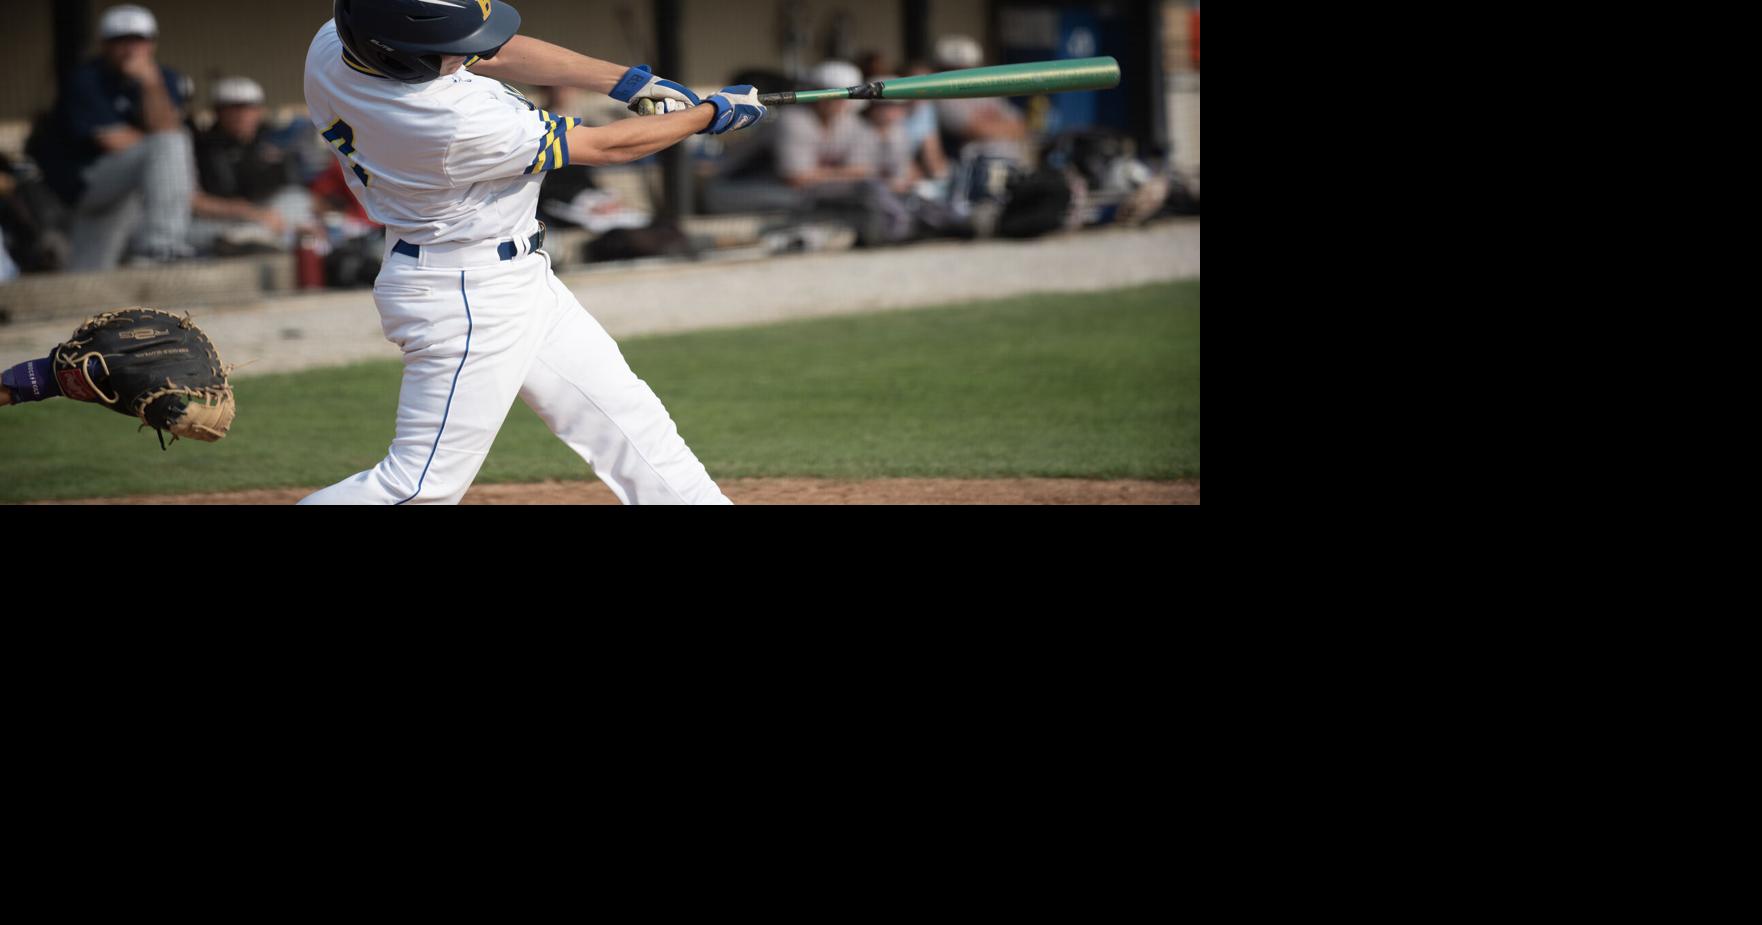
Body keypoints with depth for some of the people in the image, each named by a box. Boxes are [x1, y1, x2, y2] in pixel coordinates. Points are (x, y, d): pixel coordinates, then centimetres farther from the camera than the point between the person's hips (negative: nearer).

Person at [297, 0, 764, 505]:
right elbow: (609, 146, -18)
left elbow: (494, 52, 2)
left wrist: (629, 81, -3)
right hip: (466, 297, -10)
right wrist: (712, 113, -4)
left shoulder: (332, 44, -12)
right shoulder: (455, 124, -33)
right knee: (425, 482, -3)